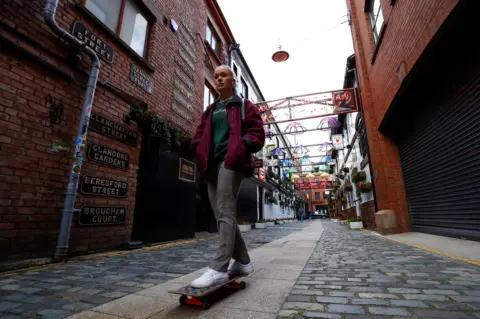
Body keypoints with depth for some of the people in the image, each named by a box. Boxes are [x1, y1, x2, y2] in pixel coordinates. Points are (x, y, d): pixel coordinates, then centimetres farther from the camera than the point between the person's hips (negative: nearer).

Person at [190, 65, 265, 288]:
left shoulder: (244, 106, 12)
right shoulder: (210, 111, 28)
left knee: (225, 213, -15)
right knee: (222, 215, 6)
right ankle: (243, 262, 19)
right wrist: (200, 150, 3)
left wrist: (240, 147, -15)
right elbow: (199, 135, 24)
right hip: (212, 164, 7)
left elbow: (257, 134, 1)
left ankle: (219, 268, -12)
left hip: (231, 161, -6)